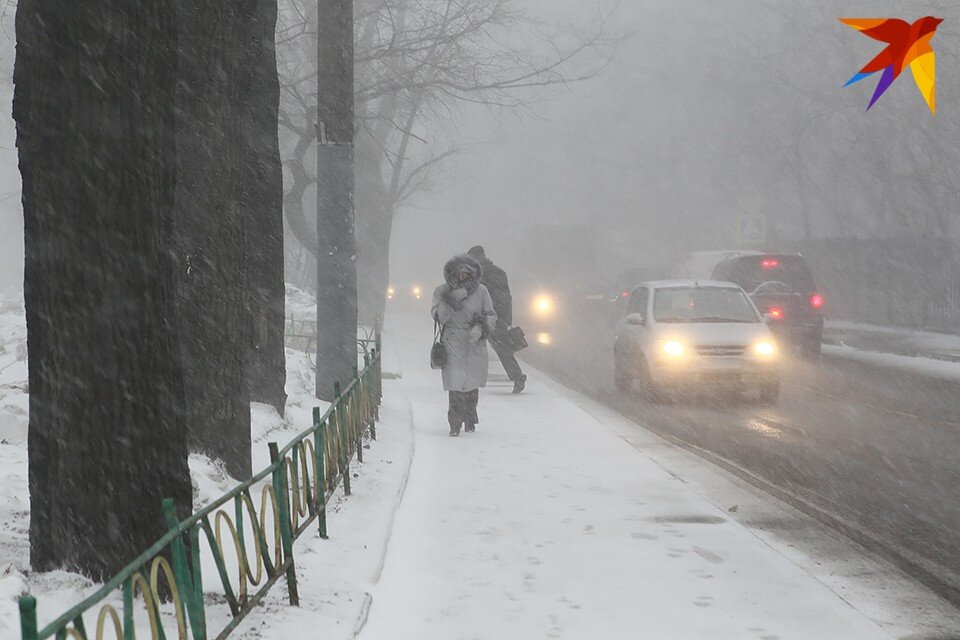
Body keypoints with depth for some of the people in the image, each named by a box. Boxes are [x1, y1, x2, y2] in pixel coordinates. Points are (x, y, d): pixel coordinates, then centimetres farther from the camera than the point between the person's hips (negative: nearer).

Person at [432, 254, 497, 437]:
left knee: (472, 385, 5)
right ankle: (455, 424, -6)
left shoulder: (481, 291, 6)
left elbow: (491, 316, 8)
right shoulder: (442, 291, 4)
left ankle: (470, 420, 24)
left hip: (475, 344, 2)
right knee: (456, 385, -13)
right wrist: (452, 300, -18)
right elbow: (438, 316, -6)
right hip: (452, 344, -2)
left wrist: (480, 327, -11)